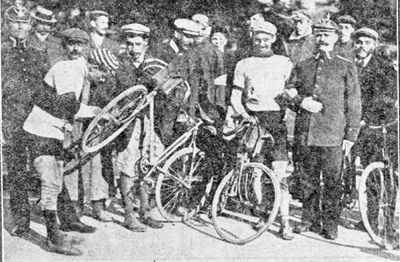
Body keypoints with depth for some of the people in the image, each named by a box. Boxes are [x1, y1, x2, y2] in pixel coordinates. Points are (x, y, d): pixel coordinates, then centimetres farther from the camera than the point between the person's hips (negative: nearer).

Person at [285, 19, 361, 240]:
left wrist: (351, 135, -2)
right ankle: (310, 219, 22)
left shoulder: (346, 67, 7)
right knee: (308, 179, 9)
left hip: (332, 135, -2)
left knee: (332, 181, 0)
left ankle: (330, 225, 11)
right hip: (304, 132, 3)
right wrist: (300, 100, -7)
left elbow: (354, 103, 4)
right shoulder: (302, 66, 14)